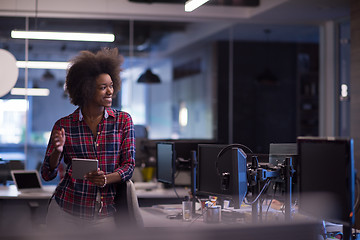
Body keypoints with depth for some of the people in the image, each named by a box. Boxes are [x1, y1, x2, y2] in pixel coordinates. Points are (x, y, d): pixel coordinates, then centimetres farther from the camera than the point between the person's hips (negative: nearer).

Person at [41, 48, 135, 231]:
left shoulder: (123, 121, 3)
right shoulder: (63, 125, 0)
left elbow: (129, 165, -1)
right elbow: (47, 174, 2)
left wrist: (106, 179, -21)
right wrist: (58, 151, -19)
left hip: (104, 215, 1)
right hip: (65, 210, 0)